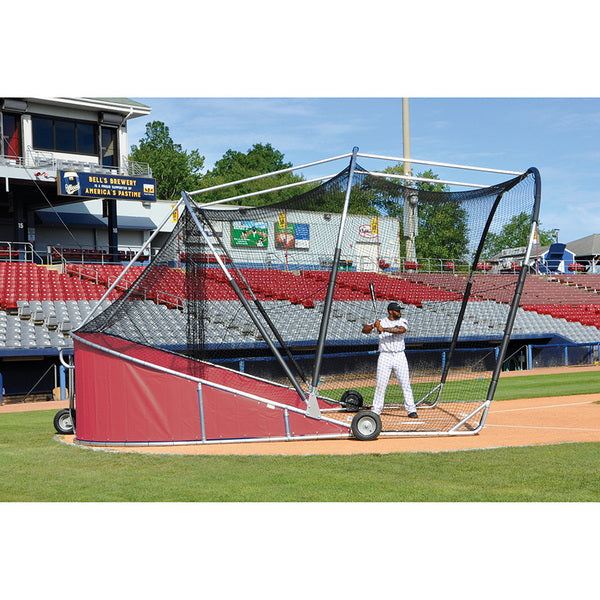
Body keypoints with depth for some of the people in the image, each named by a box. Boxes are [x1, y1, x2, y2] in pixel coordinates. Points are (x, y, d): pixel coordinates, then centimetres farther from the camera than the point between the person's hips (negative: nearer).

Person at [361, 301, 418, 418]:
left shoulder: (402, 321, 4)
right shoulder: (381, 322, 4)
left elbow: (401, 330, -19)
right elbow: (364, 330, -1)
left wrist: (384, 329, -24)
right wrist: (373, 325, -22)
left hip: (400, 356, 1)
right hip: (385, 356, -1)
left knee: (405, 383, -1)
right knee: (380, 384, -2)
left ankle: (411, 410, 4)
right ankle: (376, 410, 5)